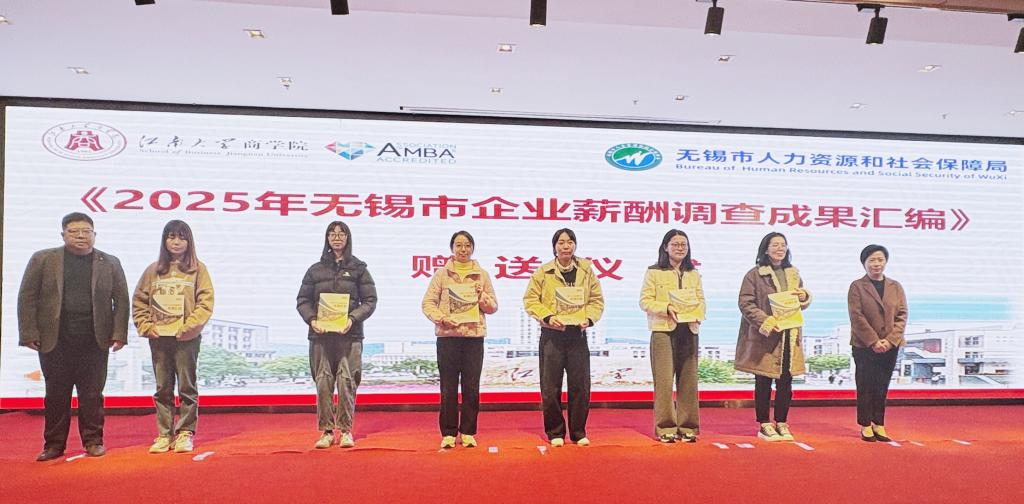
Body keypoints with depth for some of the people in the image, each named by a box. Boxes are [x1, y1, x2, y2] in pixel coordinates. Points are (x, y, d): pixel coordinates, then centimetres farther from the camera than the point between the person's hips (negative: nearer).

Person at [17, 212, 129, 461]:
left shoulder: (110, 263, 6)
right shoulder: (42, 259, 5)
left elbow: (121, 300, 6)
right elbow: (27, 297, 3)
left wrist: (119, 334, -2)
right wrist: (29, 334, -4)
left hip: (95, 341, 0)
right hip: (54, 341, 0)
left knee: (92, 394, 5)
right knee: (56, 394, 8)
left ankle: (93, 440, 16)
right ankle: (54, 444, 19)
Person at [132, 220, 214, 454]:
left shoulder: (198, 269, 1)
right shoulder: (153, 270, 10)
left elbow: (205, 302, -5)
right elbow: (138, 302, 12)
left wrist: (188, 327, -13)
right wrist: (146, 326, 0)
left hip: (187, 338, -3)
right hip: (158, 338, 3)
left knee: (187, 388, 3)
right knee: (163, 389, 9)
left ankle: (185, 433, 11)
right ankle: (164, 434, 17)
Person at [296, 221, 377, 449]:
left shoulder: (358, 268, 8)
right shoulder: (316, 269, 13)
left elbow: (370, 300, 4)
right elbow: (302, 300, 12)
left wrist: (353, 318, -11)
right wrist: (311, 319, -7)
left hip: (349, 335, -2)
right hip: (320, 335, 2)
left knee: (347, 382, -3)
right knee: (323, 383, 1)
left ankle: (346, 430, 8)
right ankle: (326, 431, 11)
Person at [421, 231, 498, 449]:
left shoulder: (482, 275, 11)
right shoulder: (442, 274, 8)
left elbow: (493, 307, 12)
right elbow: (428, 303, 2)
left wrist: (482, 296, -7)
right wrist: (441, 318, -14)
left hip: (474, 335, 1)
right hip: (447, 335, -1)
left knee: (471, 387, 4)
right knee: (448, 388, 2)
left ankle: (468, 433, 15)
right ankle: (448, 433, 11)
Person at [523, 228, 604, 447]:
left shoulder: (586, 271, 8)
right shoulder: (543, 272, 1)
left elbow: (597, 300, 9)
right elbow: (530, 300, 0)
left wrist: (589, 318, -9)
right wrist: (547, 317, -14)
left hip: (578, 334, 2)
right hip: (551, 334, -1)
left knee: (580, 385, 5)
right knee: (550, 387, 3)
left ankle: (579, 432, 20)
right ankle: (555, 432, 17)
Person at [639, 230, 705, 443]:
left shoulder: (693, 274, 17)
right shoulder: (654, 272, 2)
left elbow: (701, 300, 12)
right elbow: (645, 301, -3)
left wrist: (697, 313, -9)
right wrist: (666, 308, -17)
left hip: (689, 331, 4)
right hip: (663, 330, -4)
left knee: (688, 381, 6)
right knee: (664, 381, -5)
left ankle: (687, 427, 15)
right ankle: (665, 428, 4)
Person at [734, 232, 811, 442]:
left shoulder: (793, 274, 15)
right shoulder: (754, 274, -4)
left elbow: (802, 304, 21)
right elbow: (745, 304, -10)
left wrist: (804, 297, -2)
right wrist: (765, 320, -21)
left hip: (789, 336, 5)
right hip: (764, 335, -5)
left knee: (786, 381, 8)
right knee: (764, 382, 3)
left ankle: (782, 424, 21)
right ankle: (764, 425, 13)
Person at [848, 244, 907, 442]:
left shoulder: (896, 286, 11)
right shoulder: (857, 286, 0)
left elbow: (902, 315, 4)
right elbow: (857, 317, -8)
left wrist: (890, 340, -9)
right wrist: (874, 342, -14)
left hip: (890, 346, 3)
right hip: (864, 346, -3)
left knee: (882, 387, 7)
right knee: (865, 386, 2)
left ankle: (879, 425, 14)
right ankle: (866, 426, 10)